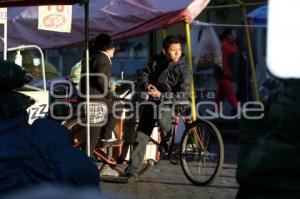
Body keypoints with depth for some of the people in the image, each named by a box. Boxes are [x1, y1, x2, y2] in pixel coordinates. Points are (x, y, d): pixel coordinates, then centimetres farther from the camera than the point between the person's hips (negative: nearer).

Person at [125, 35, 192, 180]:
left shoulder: (183, 70, -12)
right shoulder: (156, 61, 1)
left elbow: (183, 94, -19)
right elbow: (143, 75, 8)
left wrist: (161, 95, -26)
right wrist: (146, 85, -14)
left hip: (172, 104, -4)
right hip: (153, 100, 4)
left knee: (161, 113, -38)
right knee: (141, 136, -3)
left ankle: (169, 142, -10)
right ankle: (132, 170, 3)